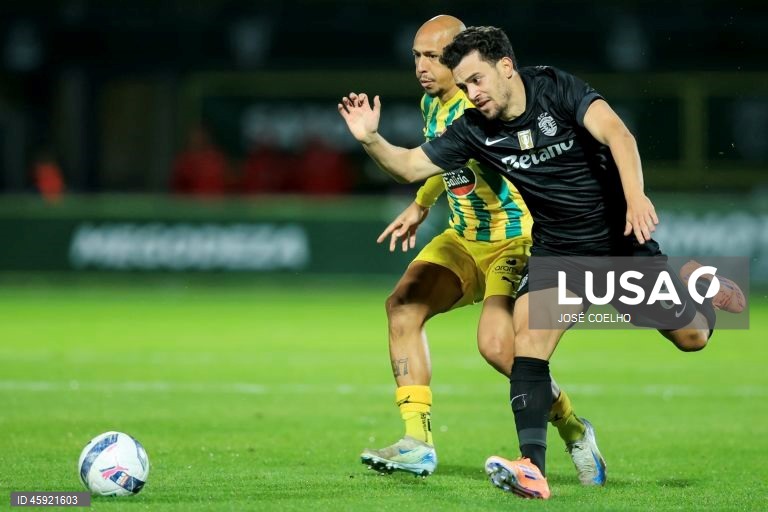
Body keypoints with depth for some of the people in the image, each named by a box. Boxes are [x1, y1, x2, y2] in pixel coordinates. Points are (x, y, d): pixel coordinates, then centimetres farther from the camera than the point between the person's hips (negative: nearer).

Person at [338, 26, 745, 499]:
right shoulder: (474, 130, -6)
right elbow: (410, 166, -3)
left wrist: (636, 197, -44)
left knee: (693, 336, 2)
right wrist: (370, 139, -23)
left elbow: (617, 134, -29)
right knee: (529, 334, -23)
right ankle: (532, 469, -29)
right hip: (557, 250, 2)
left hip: (622, 237, -2)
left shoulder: (556, 87, -17)